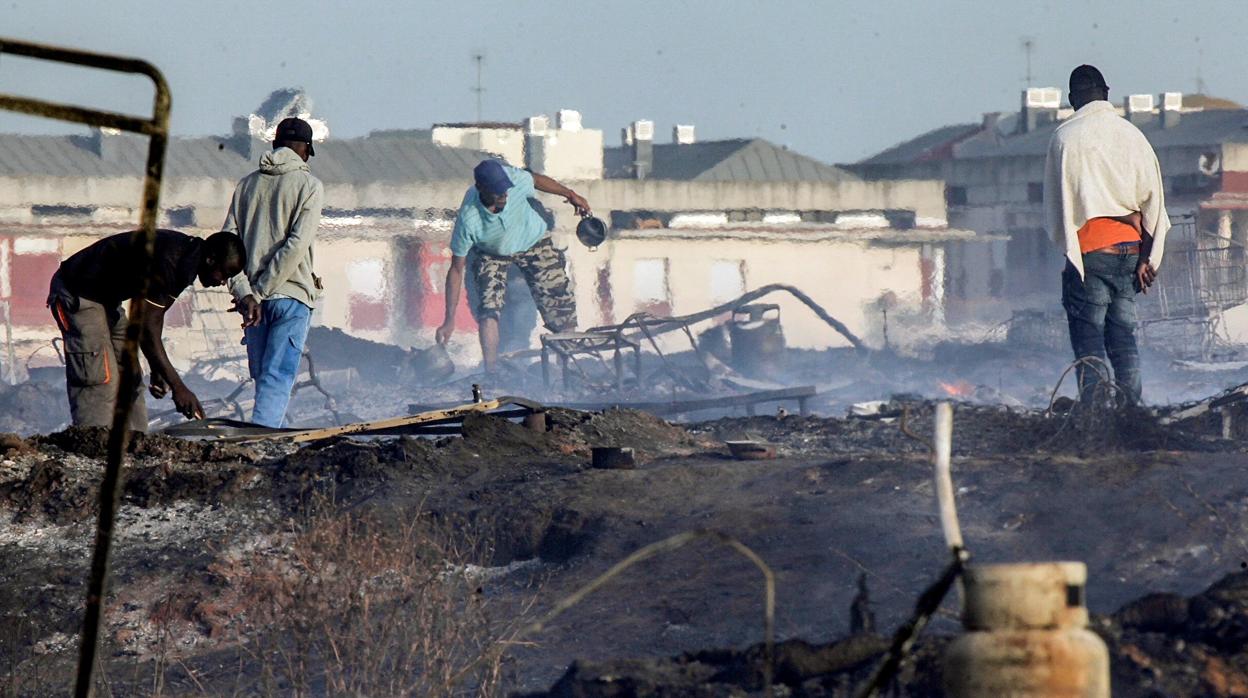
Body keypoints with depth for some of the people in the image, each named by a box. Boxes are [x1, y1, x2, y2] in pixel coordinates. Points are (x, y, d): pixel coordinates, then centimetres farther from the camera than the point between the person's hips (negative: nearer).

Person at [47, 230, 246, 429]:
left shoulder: (186, 256, -2)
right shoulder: (166, 262, -32)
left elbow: (155, 316, 9)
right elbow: (146, 328, -31)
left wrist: (157, 370, 7)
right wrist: (177, 386, -29)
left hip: (106, 298, 10)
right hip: (75, 293, -10)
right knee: (102, 379, -17)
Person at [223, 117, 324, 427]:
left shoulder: (247, 184, 11)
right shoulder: (309, 185, -3)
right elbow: (296, 246, -13)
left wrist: (245, 293, -7)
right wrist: (260, 292, -11)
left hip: (253, 299, 5)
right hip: (291, 296, -5)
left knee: (262, 377, 15)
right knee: (278, 378, -8)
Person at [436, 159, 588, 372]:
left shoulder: (514, 179, -33)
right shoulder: (468, 220, -38)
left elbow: (537, 179, -6)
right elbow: (456, 269, -28)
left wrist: (570, 194, 10)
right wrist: (449, 321, -28)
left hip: (534, 243, 3)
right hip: (492, 255, -3)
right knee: (488, 310, -23)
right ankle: (491, 373, -17)